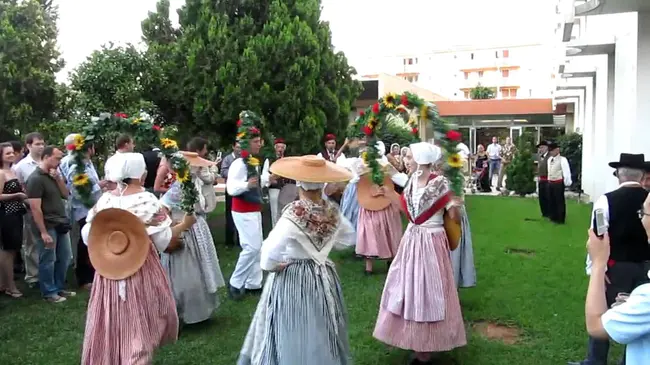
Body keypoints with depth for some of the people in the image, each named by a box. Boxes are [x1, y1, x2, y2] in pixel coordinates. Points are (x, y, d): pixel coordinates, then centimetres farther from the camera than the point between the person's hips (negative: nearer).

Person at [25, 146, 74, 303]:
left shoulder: (54, 175, 11)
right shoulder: (36, 178, -14)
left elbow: (66, 195, 10)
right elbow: (35, 208, -18)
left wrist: (58, 178, -5)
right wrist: (43, 232, -19)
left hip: (61, 224, 8)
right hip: (47, 226, -8)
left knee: (65, 258, 14)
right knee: (48, 260, 4)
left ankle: (59, 288, 28)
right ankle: (49, 292, 17)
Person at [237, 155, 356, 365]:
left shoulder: (294, 214, -24)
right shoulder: (332, 211, -6)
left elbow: (271, 250, -31)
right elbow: (348, 237, 12)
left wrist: (270, 266, -12)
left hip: (292, 279, -5)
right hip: (324, 276, 6)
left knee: (294, 334, 9)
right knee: (319, 331, 21)